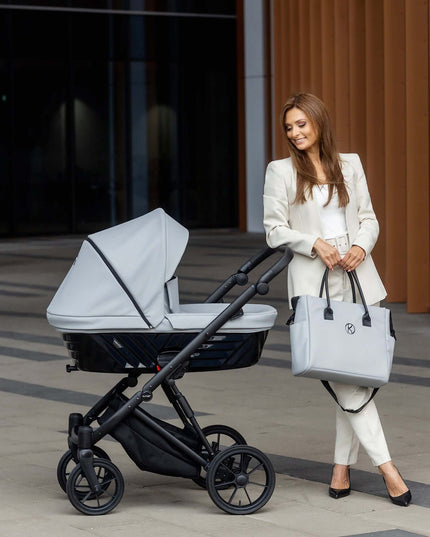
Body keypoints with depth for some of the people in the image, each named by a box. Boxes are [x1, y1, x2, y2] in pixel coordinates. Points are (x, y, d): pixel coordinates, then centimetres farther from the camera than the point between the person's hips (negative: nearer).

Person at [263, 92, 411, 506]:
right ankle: (385, 465, -11)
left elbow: (368, 218, 14)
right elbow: (274, 230, 1)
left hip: (358, 277, 3)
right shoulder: (281, 172, 4)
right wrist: (315, 244, -14)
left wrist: (361, 245, -7)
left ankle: (342, 465, 11)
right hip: (315, 283, -3)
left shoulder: (350, 164, 12)